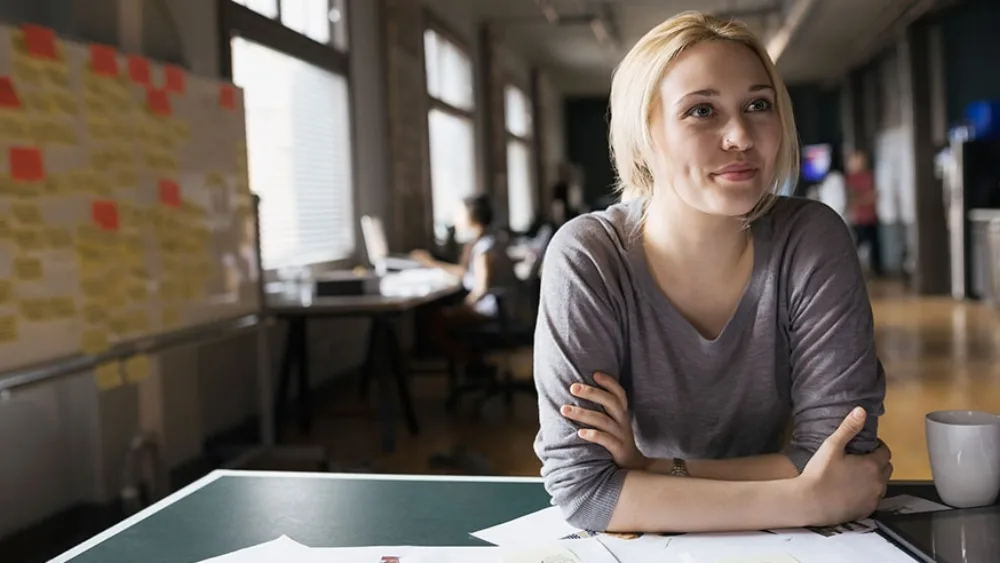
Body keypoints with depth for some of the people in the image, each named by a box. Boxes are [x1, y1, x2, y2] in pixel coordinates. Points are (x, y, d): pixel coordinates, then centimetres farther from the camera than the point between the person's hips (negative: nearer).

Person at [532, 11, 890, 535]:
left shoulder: (812, 242, -14)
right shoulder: (586, 258, -18)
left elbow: (843, 453, -14)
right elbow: (580, 485, -23)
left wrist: (653, 472, -22)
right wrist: (808, 501, -26)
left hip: (770, 546, 3)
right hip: (637, 549, -3)